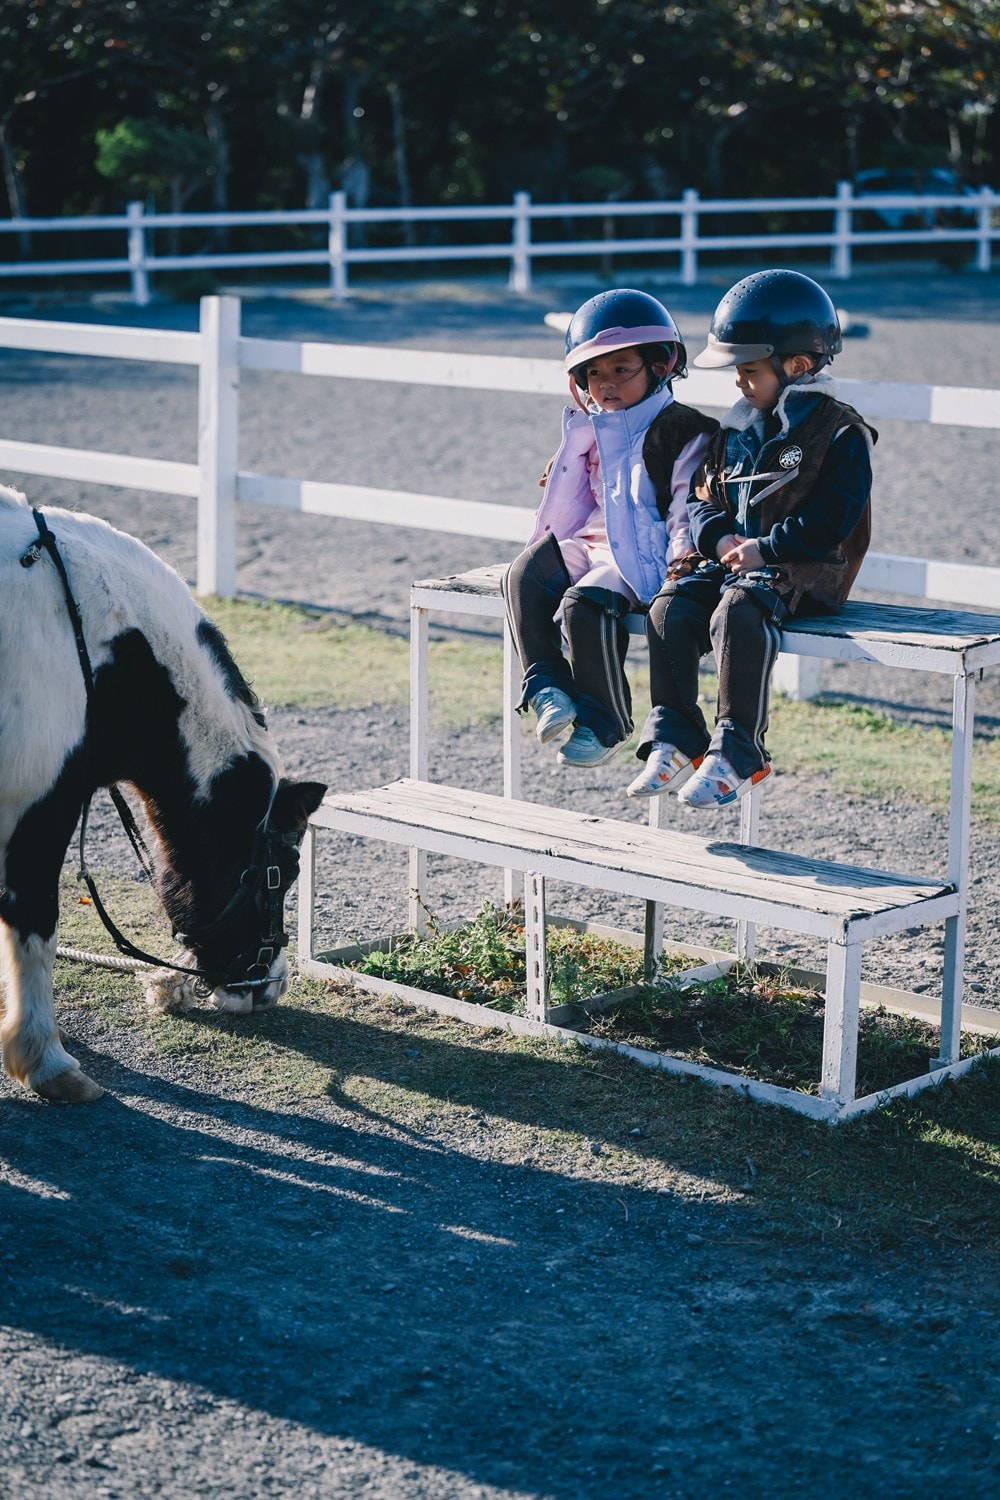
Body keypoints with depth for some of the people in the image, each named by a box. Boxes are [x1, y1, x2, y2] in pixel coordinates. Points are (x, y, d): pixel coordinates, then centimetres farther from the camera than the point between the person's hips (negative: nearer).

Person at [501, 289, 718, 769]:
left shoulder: (682, 431, 0)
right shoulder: (591, 430, 23)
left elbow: (688, 504, -7)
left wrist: (683, 556, -20)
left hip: (642, 553, -7)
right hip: (589, 541, 7)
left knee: (584, 603, -32)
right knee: (522, 577, -21)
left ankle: (602, 724, -18)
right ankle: (548, 688, -25)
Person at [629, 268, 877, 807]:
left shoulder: (840, 434, -6)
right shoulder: (739, 429, 16)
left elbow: (829, 525, -14)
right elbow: (704, 498, 17)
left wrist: (763, 550, -17)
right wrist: (719, 539, -4)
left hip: (801, 571, -7)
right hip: (731, 559, 7)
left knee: (737, 615, -34)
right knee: (670, 608, -19)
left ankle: (737, 756, -29)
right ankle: (675, 738, -14)